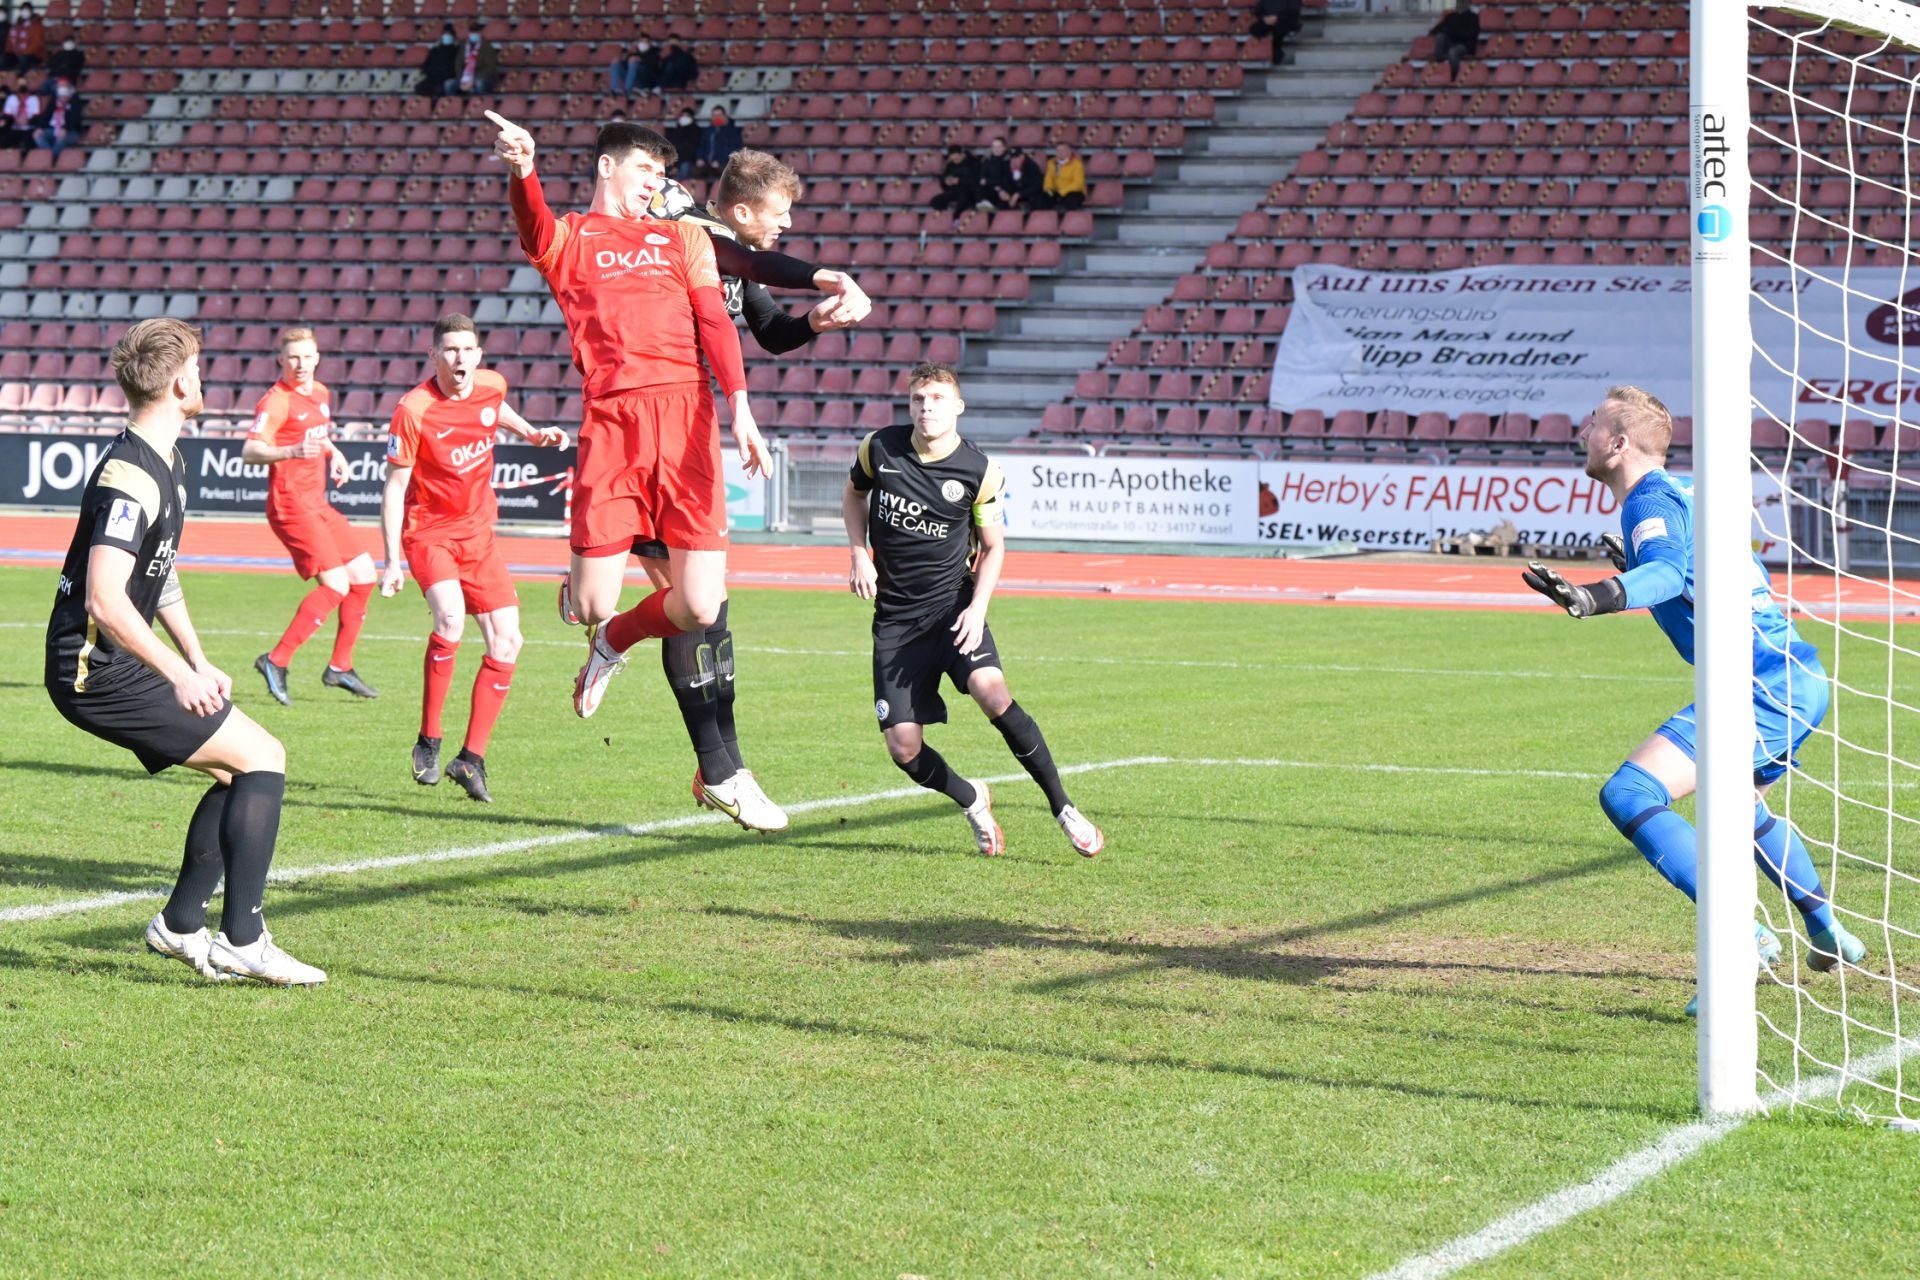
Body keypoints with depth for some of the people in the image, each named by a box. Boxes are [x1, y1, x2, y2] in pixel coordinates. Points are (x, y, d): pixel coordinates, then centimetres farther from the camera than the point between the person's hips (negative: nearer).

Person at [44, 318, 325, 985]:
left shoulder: (166, 464, 13)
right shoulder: (130, 478, -21)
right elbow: (105, 602, -29)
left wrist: (200, 664, 19)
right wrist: (180, 676, -27)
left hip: (119, 666, 10)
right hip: (95, 672, -10)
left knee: (244, 767, 13)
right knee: (262, 758, -10)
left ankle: (180, 923, 17)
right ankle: (242, 940, -10)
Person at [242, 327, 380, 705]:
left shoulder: (321, 393, 13)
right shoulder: (276, 401, -13)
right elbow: (250, 451, -24)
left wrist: (335, 454, 12)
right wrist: (291, 451, -39)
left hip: (317, 503, 9)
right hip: (291, 504, -9)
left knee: (363, 575, 11)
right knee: (335, 584, -18)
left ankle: (340, 667, 20)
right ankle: (276, 661, -13)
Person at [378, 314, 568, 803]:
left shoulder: (491, 385, -4)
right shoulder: (413, 410, -19)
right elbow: (394, 487, -14)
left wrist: (531, 432, 18)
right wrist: (392, 561, -16)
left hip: (478, 533, 6)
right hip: (429, 531, -6)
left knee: (506, 641, -3)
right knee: (451, 618, -30)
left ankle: (471, 758, 6)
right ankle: (428, 742, -17)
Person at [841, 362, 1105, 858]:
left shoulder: (979, 470, -7)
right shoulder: (880, 449, -3)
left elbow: (993, 545, 4)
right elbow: (854, 493, 18)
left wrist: (977, 606, -12)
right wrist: (859, 555, 3)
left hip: (952, 606, -2)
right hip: (895, 616, 2)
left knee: (993, 694, -29)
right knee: (904, 749, -5)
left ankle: (1064, 809, -18)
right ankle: (973, 802, 26)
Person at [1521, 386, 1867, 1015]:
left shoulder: (1650, 499, -10)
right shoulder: (1684, 490, 19)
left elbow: (1666, 571, -32)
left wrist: (1592, 597, -49)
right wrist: (1636, 565, 46)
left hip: (1764, 685, -10)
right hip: (1802, 676, 10)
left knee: (1628, 793, -20)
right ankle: (1829, 933, 45)